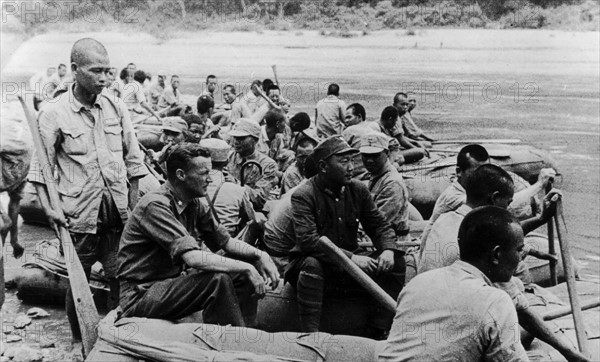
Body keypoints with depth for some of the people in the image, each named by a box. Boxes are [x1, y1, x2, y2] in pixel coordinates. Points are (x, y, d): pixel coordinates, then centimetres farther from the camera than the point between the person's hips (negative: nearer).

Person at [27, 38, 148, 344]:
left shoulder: (117, 109, 6)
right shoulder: (54, 115, -3)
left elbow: (133, 160, 11)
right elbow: (40, 168, -1)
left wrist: (134, 204, 6)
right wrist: (47, 206, -13)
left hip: (118, 212, 3)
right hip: (79, 214, -2)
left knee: (122, 279, 3)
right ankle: (80, 342, 26)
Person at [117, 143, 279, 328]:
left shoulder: (195, 204, 4)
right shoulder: (156, 205, -23)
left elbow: (226, 242, 10)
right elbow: (194, 258, -31)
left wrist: (260, 255, -8)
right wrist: (246, 268, -26)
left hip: (174, 280, 9)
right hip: (141, 295, -9)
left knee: (244, 276, -1)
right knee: (218, 280, -28)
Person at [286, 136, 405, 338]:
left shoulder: (358, 190, 4)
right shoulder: (303, 196, -14)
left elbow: (379, 225, 7)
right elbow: (308, 240, -26)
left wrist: (388, 249, -16)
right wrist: (350, 257, -33)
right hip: (317, 268, -5)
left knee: (395, 263, -11)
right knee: (311, 264, -37)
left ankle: (378, 334, -8)